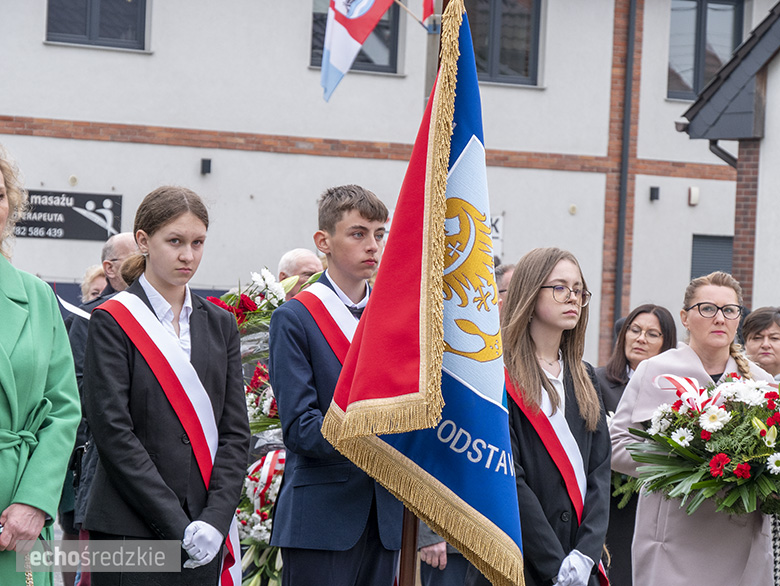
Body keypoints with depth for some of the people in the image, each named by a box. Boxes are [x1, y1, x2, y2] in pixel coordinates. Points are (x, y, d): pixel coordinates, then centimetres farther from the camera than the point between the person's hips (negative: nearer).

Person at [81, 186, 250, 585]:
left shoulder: (220, 324, 12)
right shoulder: (112, 322, -3)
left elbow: (235, 432, 7)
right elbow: (113, 432, -10)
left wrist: (215, 519, -7)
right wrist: (176, 525, -15)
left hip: (206, 536, 4)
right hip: (129, 533, -4)